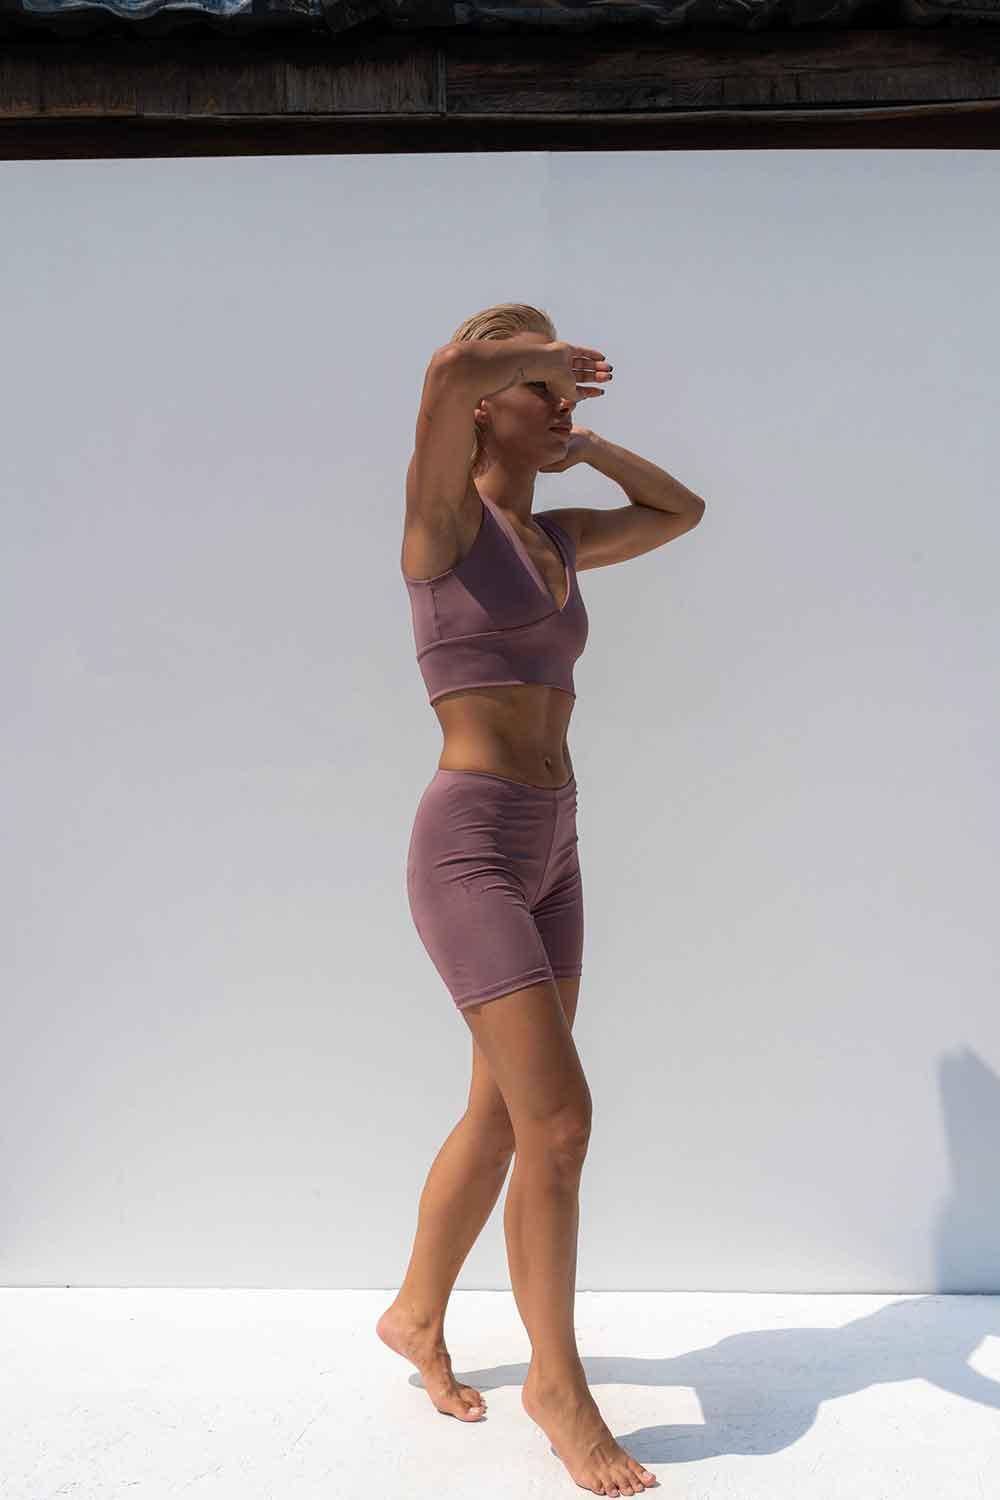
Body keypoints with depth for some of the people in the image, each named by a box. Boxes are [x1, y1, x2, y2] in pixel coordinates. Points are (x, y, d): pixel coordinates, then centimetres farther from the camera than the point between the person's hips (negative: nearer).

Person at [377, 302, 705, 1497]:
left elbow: (685, 513, 29)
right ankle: (558, 1380, 14)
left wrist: (585, 440, 21)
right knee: (560, 1124, -7)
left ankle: (416, 1315, 36)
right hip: (469, 848, -8)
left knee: (502, 1117, 15)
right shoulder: (443, 508, -5)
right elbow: (448, 370, -26)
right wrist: (550, 356, -6)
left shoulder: (557, 538, 16)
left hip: (549, 849, 8)